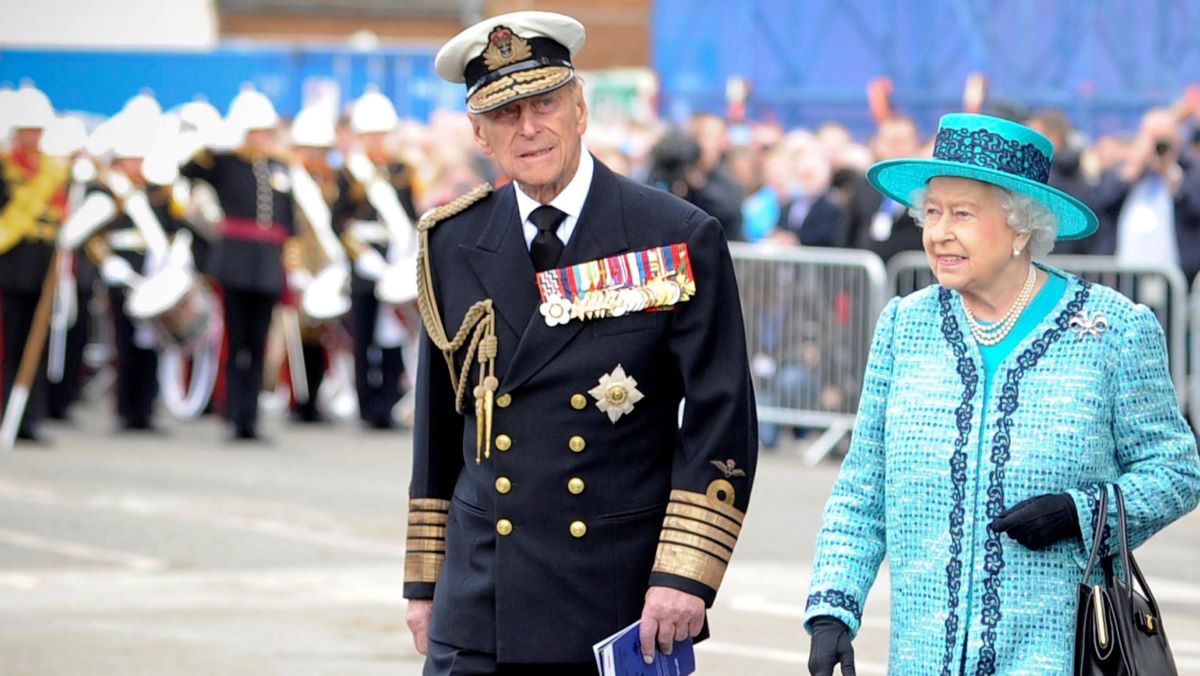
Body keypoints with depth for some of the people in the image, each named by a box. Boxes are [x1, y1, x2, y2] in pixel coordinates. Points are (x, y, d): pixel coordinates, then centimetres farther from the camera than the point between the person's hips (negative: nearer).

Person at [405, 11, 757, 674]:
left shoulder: (678, 240, -2)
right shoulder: (452, 244, 8)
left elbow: (721, 420, -4)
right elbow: (437, 427, 14)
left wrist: (684, 574, -12)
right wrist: (424, 582, 13)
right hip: (480, 612, 2)